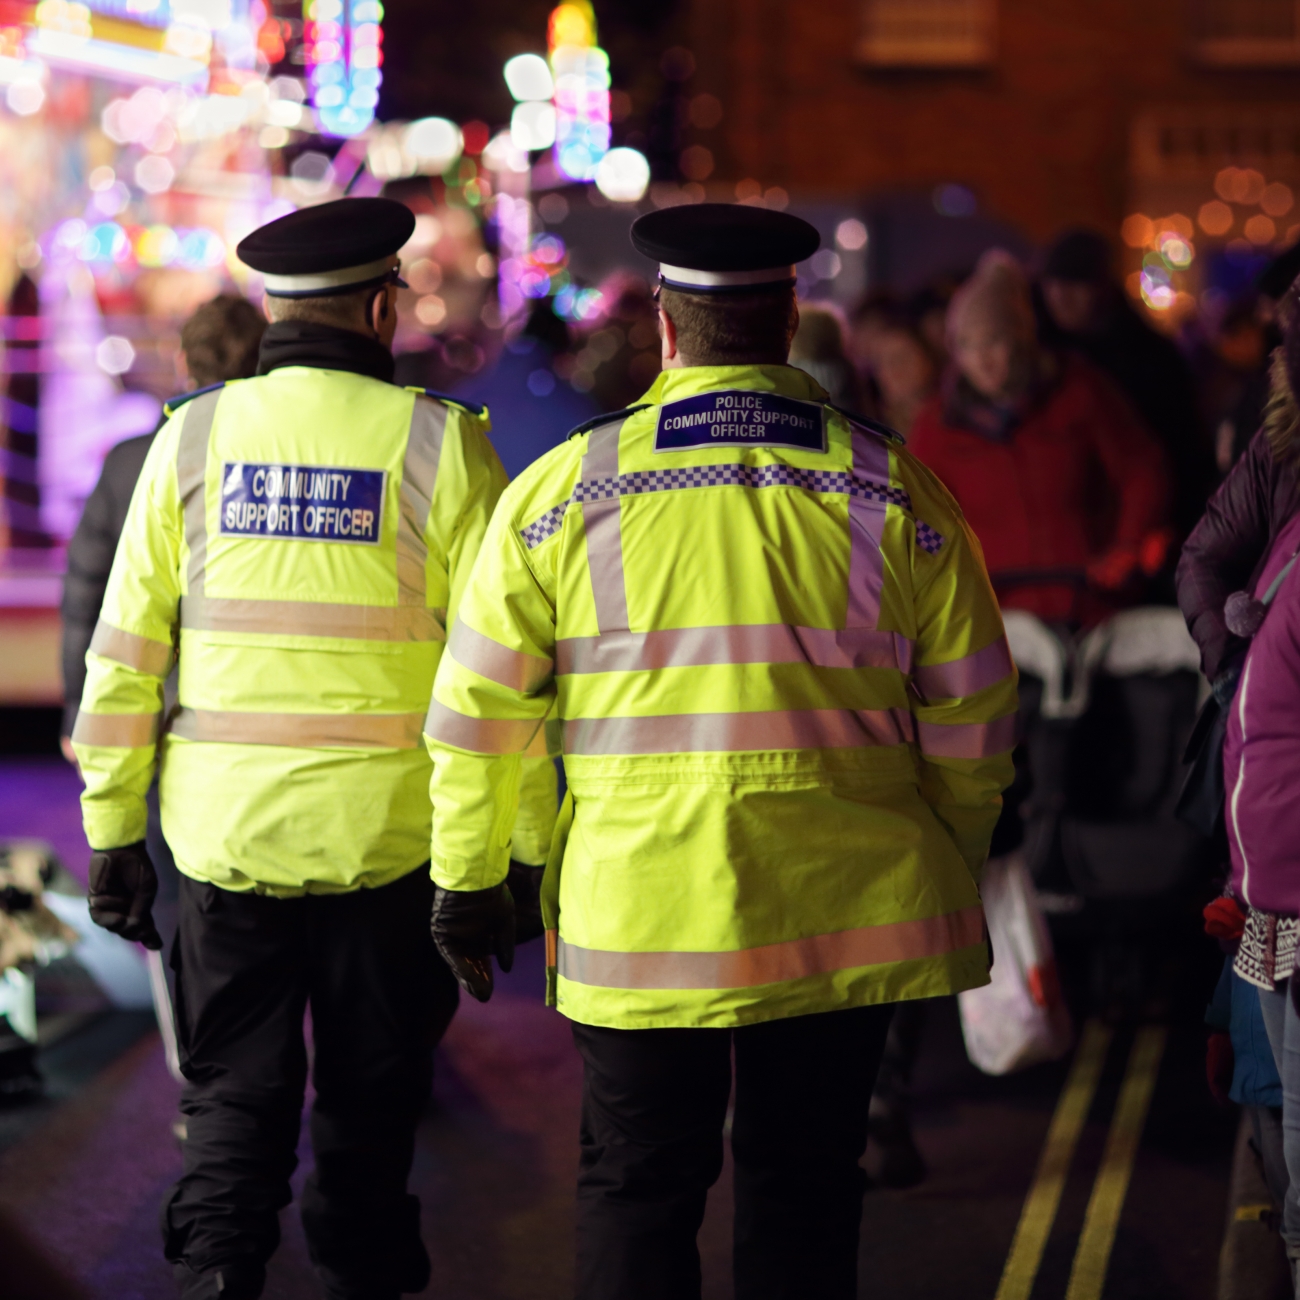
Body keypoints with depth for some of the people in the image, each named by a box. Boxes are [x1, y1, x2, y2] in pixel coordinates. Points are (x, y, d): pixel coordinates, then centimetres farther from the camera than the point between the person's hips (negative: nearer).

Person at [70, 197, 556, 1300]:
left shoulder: (192, 436, 2)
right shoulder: (440, 442, -5)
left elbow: (125, 653, 2)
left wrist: (113, 831, 9)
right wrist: (526, 847, 0)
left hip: (226, 833, 1)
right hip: (386, 835, -1)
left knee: (232, 1097, 9)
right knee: (369, 1105, 13)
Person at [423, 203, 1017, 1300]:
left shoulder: (566, 486, -2)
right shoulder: (892, 487, 1)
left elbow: (477, 706, 1)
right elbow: (972, 716, 6)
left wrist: (466, 883, 12)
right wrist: (953, 878, 19)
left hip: (637, 910, -1)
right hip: (842, 912, 1)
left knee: (636, 1189, 10)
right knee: (806, 1191, 12)